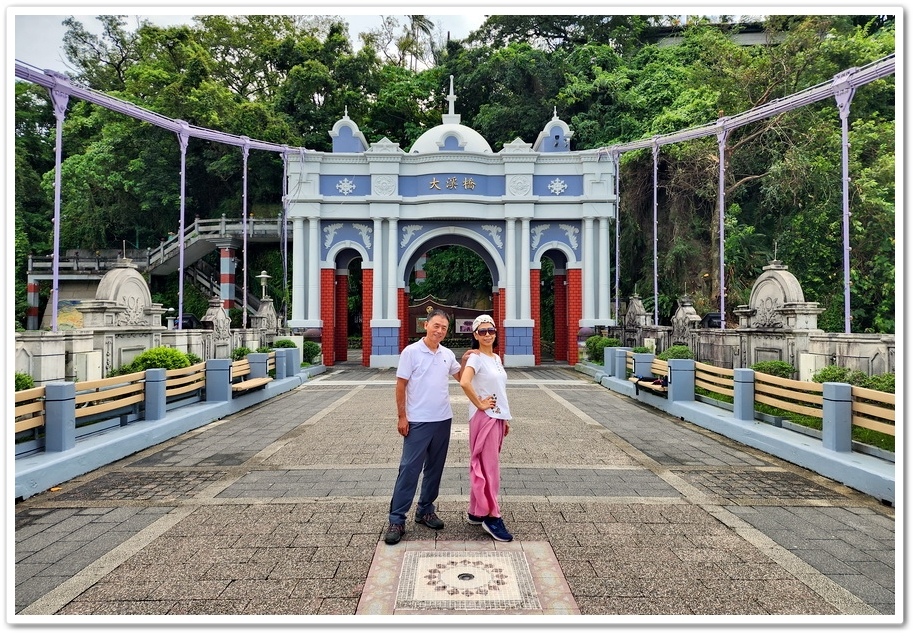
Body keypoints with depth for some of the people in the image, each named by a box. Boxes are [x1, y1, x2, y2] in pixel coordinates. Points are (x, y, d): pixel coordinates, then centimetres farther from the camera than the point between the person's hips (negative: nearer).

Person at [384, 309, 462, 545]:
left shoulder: (447, 354, 6)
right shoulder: (411, 352, -9)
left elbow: (460, 377, 21)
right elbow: (400, 386, -7)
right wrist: (401, 416, -11)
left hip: (443, 420, 5)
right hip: (418, 421, -5)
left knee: (435, 468, 12)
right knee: (409, 469, -4)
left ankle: (425, 511, 26)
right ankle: (396, 519, 4)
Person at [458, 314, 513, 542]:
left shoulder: (497, 358, 13)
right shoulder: (476, 357, -12)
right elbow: (464, 382, -30)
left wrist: (506, 418, 17)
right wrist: (480, 404, -20)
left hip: (498, 417, 8)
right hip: (484, 417, -8)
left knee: (483, 465, 13)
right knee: (489, 467, -3)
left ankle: (476, 511, 23)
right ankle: (491, 516, 5)